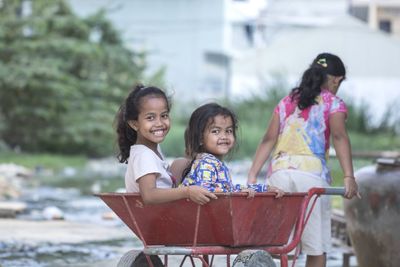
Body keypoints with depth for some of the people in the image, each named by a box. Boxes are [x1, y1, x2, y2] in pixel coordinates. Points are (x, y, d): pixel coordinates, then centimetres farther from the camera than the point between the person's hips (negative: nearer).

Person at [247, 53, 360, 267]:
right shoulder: (333, 103, 8)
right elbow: (339, 137, -9)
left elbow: (268, 140, 11)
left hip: (279, 171, 4)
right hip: (311, 172, -4)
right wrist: (348, 176, -19)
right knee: (316, 247, 3)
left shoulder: (287, 102, 21)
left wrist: (252, 176, 7)